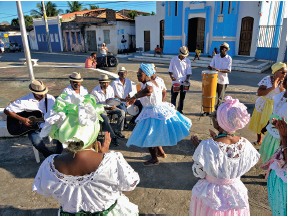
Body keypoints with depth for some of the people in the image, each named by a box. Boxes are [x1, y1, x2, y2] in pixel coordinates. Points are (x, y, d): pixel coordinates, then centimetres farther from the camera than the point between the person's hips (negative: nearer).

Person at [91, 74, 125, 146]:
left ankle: (117, 131, -6)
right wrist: (105, 102, -28)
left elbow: (113, 98, 15)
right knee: (105, 119, -35)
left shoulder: (110, 88, 4)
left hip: (110, 107, 5)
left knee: (122, 112, -18)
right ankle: (113, 137, -26)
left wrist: (114, 104, -9)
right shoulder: (95, 91, -11)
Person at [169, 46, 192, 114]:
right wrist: (171, 76, -16)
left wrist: (187, 79, -16)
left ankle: (180, 110, 28)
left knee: (182, 97, 12)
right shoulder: (173, 59, -1)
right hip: (175, 82, -1)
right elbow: (170, 70, 2)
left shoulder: (188, 61, 0)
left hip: (184, 82, 1)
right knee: (173, 97, 1)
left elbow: (189, 72, 1)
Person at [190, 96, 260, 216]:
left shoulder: (207, 147, -32)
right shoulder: (245, 144, -18)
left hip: (210, 196, -3)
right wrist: (217, 139, 5)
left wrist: (197, 147, -9)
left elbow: (199, 174, -17)